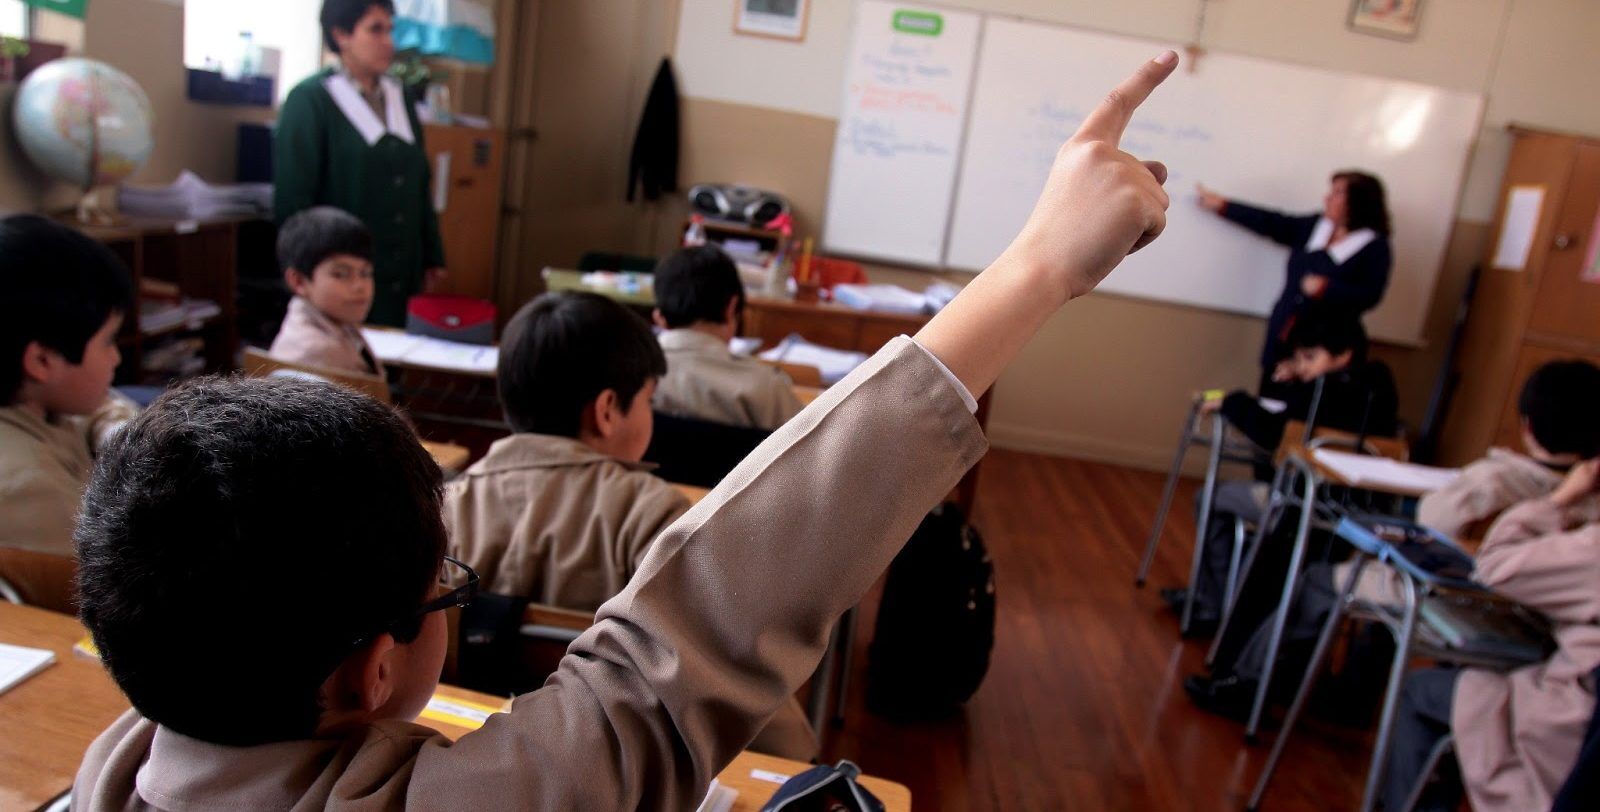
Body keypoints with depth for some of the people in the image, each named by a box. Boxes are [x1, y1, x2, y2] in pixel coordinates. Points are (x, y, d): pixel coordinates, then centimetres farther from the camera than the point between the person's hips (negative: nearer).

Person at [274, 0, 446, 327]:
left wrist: (432, 257, 11)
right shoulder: (310, 100, -7)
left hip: (401, 278, 5)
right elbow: (292, 198, -9)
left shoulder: (398, 97, 11)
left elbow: (420, 184, 14)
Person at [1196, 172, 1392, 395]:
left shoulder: (1376, 247, -5)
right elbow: (1271, 222, 16)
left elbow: (1369, 296, -13)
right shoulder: (1313, 226, 11)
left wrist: (1327, 289, -24)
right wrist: (1223, 206, 19)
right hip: (1282, 339, 6)